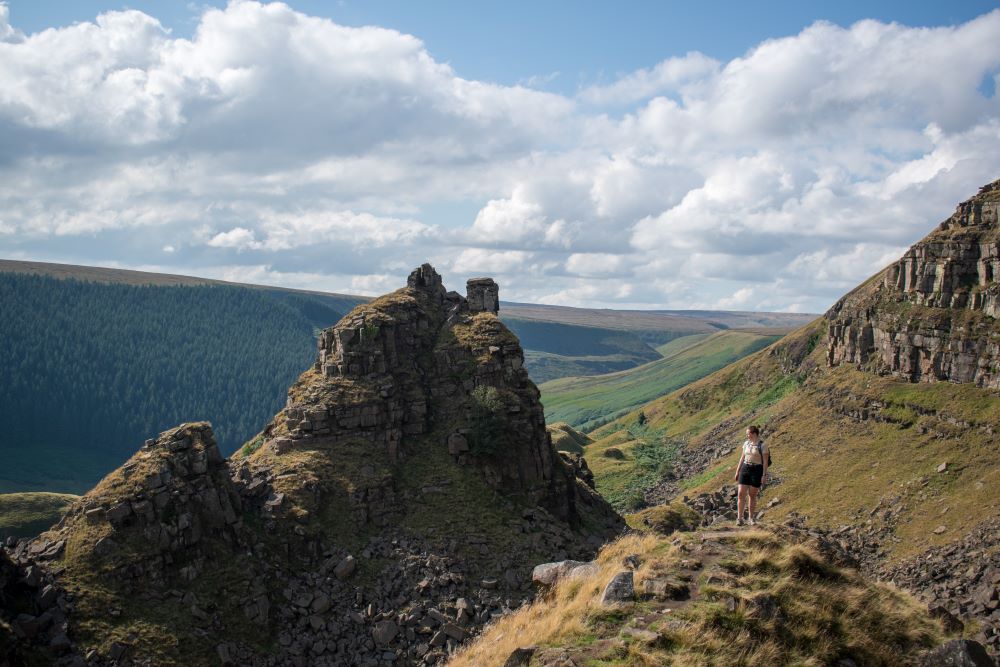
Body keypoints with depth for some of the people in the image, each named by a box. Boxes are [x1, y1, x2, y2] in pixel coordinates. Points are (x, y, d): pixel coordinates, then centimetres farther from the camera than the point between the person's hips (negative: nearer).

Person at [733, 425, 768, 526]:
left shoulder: (762, 445, -7)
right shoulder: (746, 443, 8)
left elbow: (765, 461, -8)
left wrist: (764, 475, -12)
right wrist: (737, 472, 12)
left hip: (757, 470, -4)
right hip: (745, 469, 4)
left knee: (752, 495, 3)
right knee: (741, 494, -5)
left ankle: (751, 518, 17)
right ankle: (739, 518, -3)